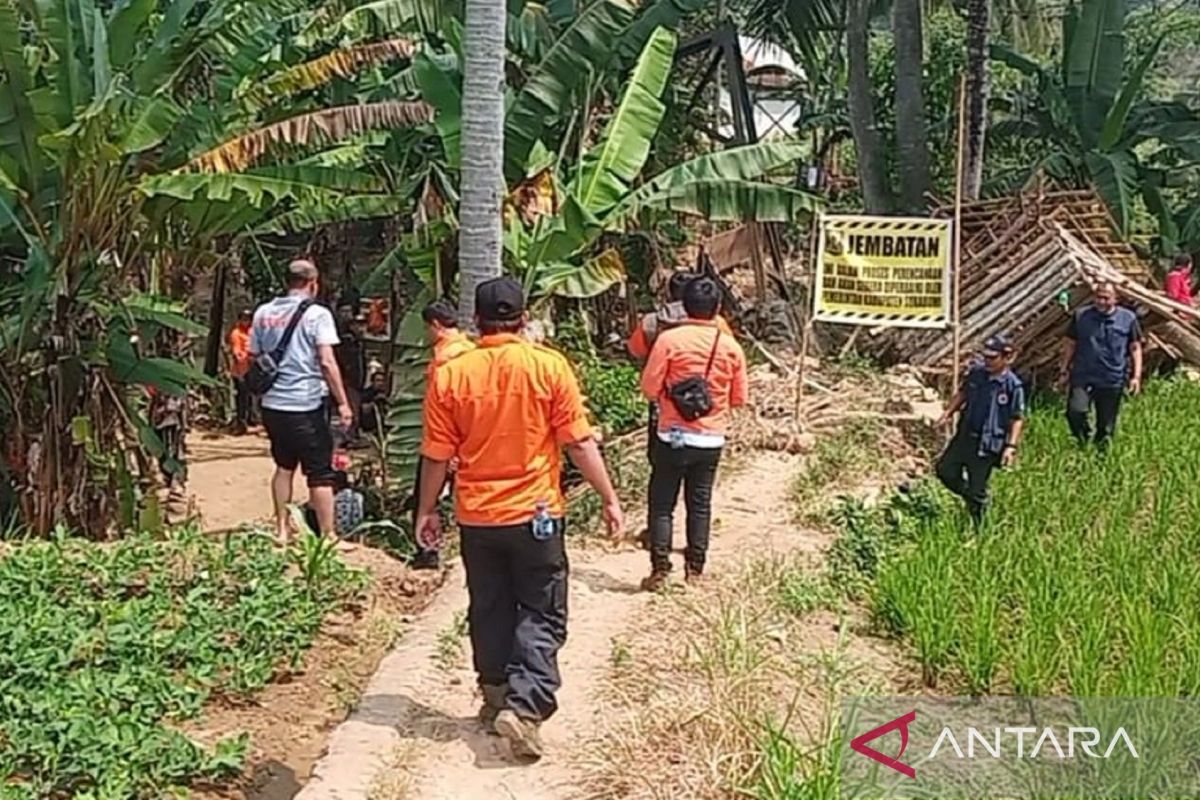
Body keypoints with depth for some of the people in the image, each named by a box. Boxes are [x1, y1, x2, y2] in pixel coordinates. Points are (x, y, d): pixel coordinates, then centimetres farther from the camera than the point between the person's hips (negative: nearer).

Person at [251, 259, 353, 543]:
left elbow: (254, 358, 13)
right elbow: (327, 363, -15)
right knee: (320, 474, 1)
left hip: (273, 404, 6)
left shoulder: (263, 313, 8)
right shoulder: (317, 315, -9)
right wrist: (343, 402, -12)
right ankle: (328, 536, 2)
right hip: (307, 405, -6)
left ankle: (282, 529, 25)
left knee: (284, 466, 20)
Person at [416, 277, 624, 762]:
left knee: (489, 612, 17)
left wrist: (427, 509, 12)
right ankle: (525, 706, -8)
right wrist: (609, 498, 0)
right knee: (540, 614, 7)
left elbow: (437, 455, -1)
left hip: (476, 516, 2)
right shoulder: (549, 366, -9)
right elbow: (579, 442, -8)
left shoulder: (450, 375, -5)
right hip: (535, 512, -2)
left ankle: (496, 699, 29)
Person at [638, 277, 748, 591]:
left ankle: (660, 570, 6)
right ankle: (694, 570, 16)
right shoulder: (730, 346, -2)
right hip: (711, 439, 3)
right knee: (700, 505, 13)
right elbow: (739, 398, 5)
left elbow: (650, 387, -10)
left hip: (673, 436, -2)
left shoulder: (669, 339, -12)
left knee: (662, 504, 7)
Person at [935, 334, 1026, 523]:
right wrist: (949, 413, 6)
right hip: (965, 435, 6)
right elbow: (963, 393, 15)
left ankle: (978, 525, 27)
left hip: (987, 445, -6)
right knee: (945, 470, 13)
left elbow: (1017, 419, -14)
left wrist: (1011, 446, -20)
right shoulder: (976, 371, -2)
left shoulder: (1013, 386, -17)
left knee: (977, 489, 4)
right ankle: (970, 498, 37)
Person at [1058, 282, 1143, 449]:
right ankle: (1083, 442, 5)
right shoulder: (1081, 316, 5)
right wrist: (1064, 371, 12)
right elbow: (1070, 344, 12)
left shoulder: (1128, 319, 2)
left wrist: (1136, 376, 1)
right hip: (1083, 377, 0)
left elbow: (1135, 348, 7)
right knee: (1076, 411, -21)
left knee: (1106, 424, 7)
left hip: (1113, 380, 0)